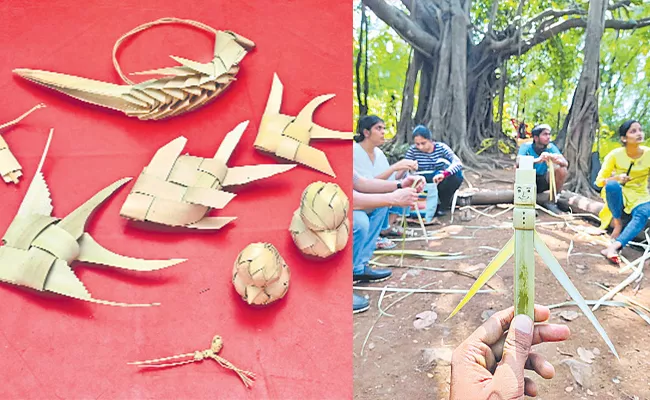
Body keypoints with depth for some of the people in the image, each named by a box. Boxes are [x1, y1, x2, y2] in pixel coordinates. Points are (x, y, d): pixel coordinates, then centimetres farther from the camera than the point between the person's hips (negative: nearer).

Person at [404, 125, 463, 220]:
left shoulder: (441, 147, -12)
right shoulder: (412, 151, -12)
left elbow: (458, 163, -25)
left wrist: (443, 174, -45)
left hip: (440, 185, 0)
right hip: (424, 186, 0)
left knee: (457, 174, -29)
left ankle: (442, 205, -10)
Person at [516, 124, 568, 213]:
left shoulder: (551, 147, -7)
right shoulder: (526, 146, -16)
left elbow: (566, 163, -17)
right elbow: (518, 162, -33)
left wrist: (558, 160, -40)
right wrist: (538, 160, -47)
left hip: (543, 182, 3)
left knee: (562, 170, -18)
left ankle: (551, 201, -2)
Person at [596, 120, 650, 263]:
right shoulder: (615, 154, -13)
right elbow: (599, 180, -10)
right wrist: (616, 178, -30)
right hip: (620, 195, -1)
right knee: (612, 185, -36)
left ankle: (614, 246, -49)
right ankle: (617, 223, -16)